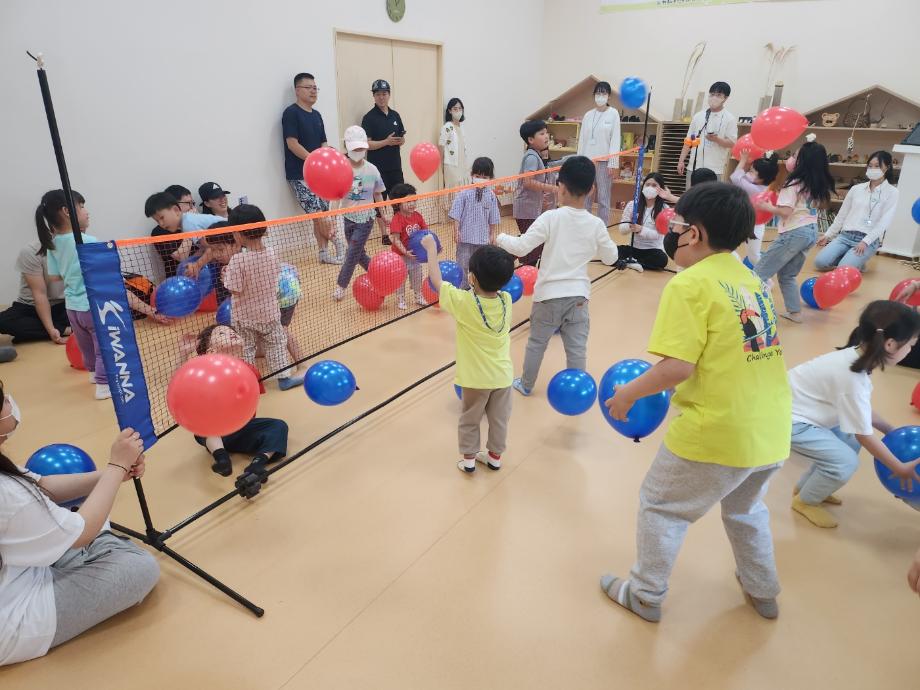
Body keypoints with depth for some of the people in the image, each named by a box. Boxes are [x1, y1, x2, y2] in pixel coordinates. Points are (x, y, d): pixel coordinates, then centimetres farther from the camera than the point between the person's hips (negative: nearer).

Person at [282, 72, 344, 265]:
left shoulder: (316, 115, 16)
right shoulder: (291, 113, -6)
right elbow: (292, 144, -14)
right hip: (299, 175, -7)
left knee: (321, 216, 6)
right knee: (318, 214, -12)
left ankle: (324, 253, 12)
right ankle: (338, 242, 6)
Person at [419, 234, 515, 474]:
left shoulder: (463, 303, -23)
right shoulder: (506, 300, -12)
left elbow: (436, 281, -9)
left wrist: (431, 248, 0)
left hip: (476, 377, -3)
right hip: (503, 375, 4)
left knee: (470, 420, 18)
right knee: (499, 419, 19)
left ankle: (468, 459, 30)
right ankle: (495, 456, 36)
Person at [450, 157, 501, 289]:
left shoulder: (491, 195, 1)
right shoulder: (465, 193, -8)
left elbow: (493, 219, 7)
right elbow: (456, 215, -6)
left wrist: (493, 234, 8)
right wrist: (456, 231, -9)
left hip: (483, 237, 3)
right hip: (465, 236, -3)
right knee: (463, 265, 5)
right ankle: (462, 288, 16)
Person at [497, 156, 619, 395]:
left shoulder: (551, 218, -15)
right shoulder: (596, 224, -5)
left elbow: (520, 247, -15)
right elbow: (611, 258, 6)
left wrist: (501, 238, 3)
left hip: (549, 293, -2)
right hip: (578, 294, 2)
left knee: (536, 343, 16)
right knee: (577, 347, 10)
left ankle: (526, 385, 33)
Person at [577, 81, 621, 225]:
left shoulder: (613, 113, 1)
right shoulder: (588, 115, 10)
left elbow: (615, 139, -4)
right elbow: (582, 139, 10)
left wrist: (613, 163, -11)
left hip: (604, 161, -3)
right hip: (587, 160, 3)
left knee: (603, 197, 0)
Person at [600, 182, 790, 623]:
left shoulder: (690, 284, -15)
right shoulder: (751, 281, 8)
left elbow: (677, 367, -23)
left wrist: (629, 392, -7)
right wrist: (679, 388, 18)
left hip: (717, 433, -7)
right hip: (771, 431, 8)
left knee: (660, 507, 15)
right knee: (746, 508, 32)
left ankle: (645, 595, 31)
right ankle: (763, 592, 49)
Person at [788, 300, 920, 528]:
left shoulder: (856, 357, -3)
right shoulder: (852, 378, -29)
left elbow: (861, 409, 13)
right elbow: (865, 435, -17)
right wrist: (900, 468, -5)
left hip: (799, 407, 10)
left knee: (851, 442, 16)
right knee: (845, 462, -12)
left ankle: (805, 487, 30)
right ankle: (804, 501, 13)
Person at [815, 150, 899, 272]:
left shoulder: (891, 192, 1)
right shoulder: (856, 189, 13)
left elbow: (884, 222, -7)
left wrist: (865, 242, -18)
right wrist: (828, 235, 11)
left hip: (869, 240, -4)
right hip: (845, 235, 4)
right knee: (820, 262, -18)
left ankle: (857, 262, 7)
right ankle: (850, 258, 8)